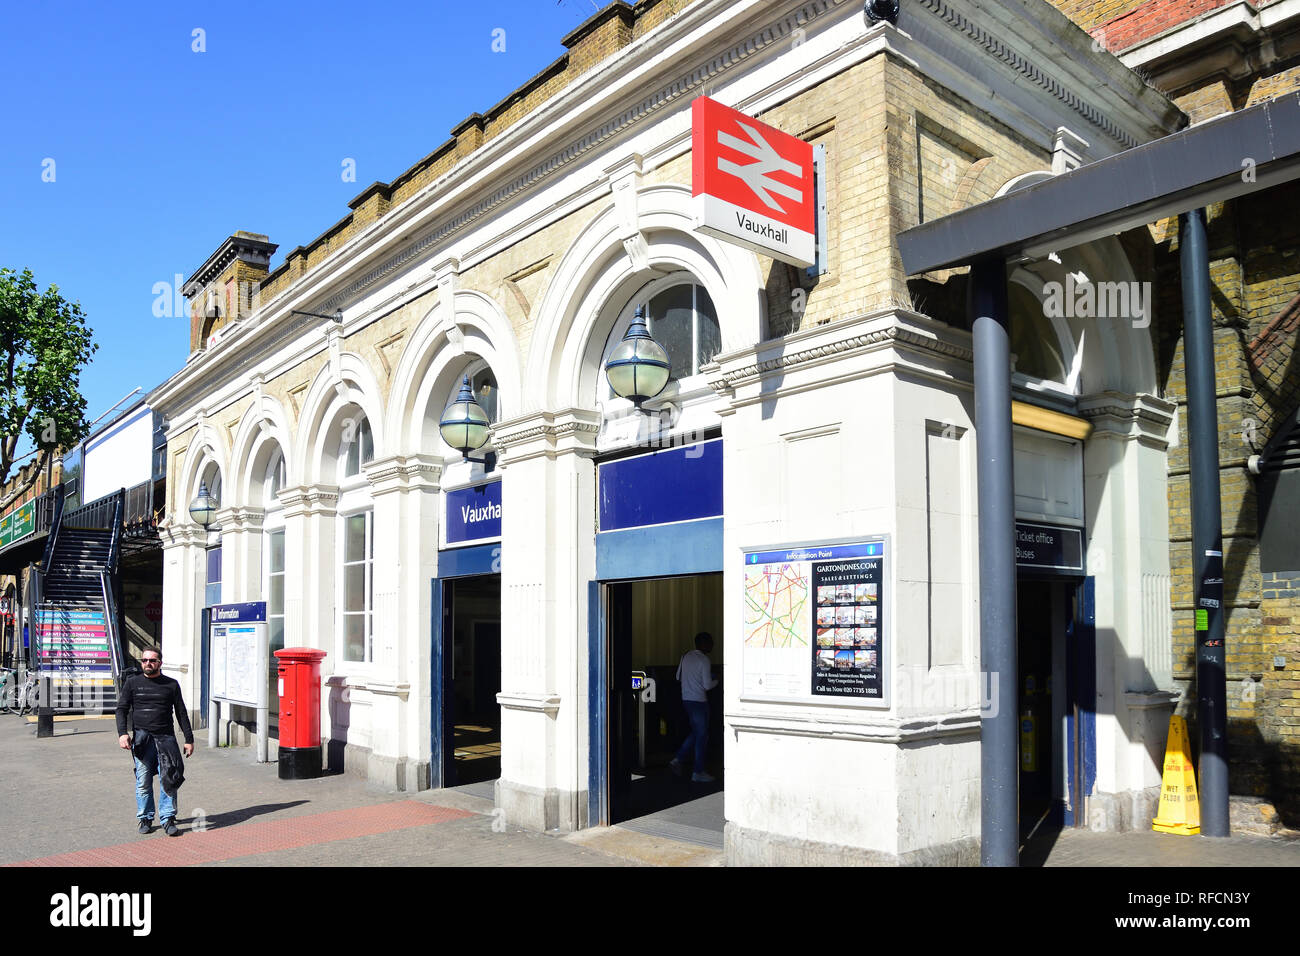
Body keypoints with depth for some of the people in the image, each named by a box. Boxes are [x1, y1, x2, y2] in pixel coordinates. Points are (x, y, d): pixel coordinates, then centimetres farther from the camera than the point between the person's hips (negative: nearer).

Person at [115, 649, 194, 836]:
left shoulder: (171, 685, 10)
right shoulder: (132, 683, 10)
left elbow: (181, 713, 13)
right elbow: (121, 709, 6)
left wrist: (189, 739, 8)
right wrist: (122, 733, -10)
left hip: (166, 737, 0)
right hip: (142, 738, 0)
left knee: (168, 780, -6)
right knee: (143, 782, 2)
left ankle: (168, 819, -1)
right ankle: (145, 819, 13)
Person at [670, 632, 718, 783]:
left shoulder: (686, 656, 8)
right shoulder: (704, 660, -15)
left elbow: (678, 677, 16)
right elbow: (707, 685, -16)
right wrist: (717, 681, 3)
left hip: (686, 699, 8)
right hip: (699, 701, -8)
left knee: (696, 732, 20)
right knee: (702, 735, 2)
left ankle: (678, 759, 15)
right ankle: (698, 772, 7)